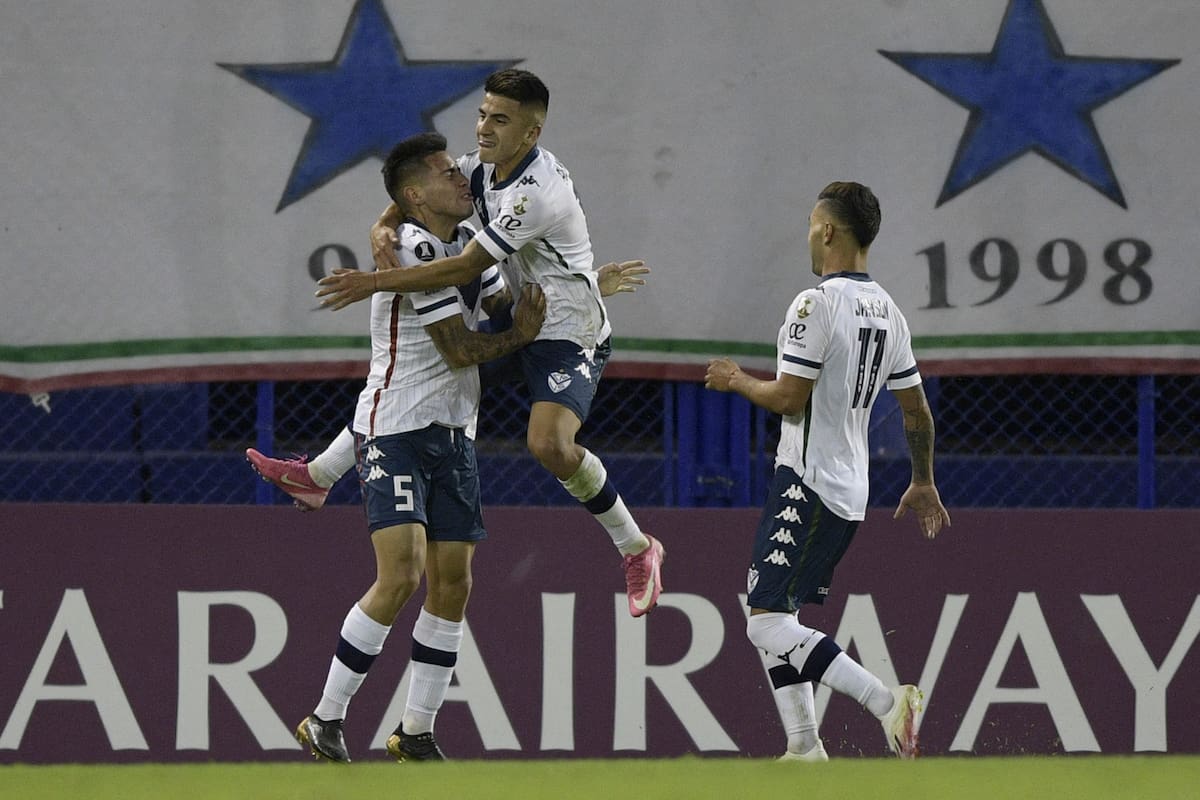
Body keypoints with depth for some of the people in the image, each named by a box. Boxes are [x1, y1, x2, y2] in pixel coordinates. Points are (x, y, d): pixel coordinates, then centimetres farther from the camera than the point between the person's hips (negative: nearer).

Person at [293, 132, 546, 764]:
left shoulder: (465, 240, 13)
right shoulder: (415, 248, -16)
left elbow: (509, 307, 16)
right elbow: (458, 350, -16)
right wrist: (520, 336, -2)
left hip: (452, 432, 9)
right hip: (393, 430, -9)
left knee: (451, 586, 6)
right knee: (400, 576, -19)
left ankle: (416, 733, 15)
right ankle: (325, 720, -10)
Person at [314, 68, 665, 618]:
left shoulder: (539, 192, -29)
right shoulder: (485, 165, -2)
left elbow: (466, 267, -29)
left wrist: (375, 282, -27)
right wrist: (384, 224, -12)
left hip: (569, 336, -10)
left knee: (549, 445, -28)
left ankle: (636, 547, -8)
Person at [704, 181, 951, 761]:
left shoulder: (817, 304, -15)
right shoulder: (888, 313, 11)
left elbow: (790, 398, -18)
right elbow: (916, 412, 17)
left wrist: (737, 381, 1)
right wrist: (923, 484, 29)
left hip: (807, 484, -9)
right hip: (850, 490, 9)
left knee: (769, 623, -13)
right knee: (769, 615, 17)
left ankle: (887, 702, -24)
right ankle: (804, 748, 12)